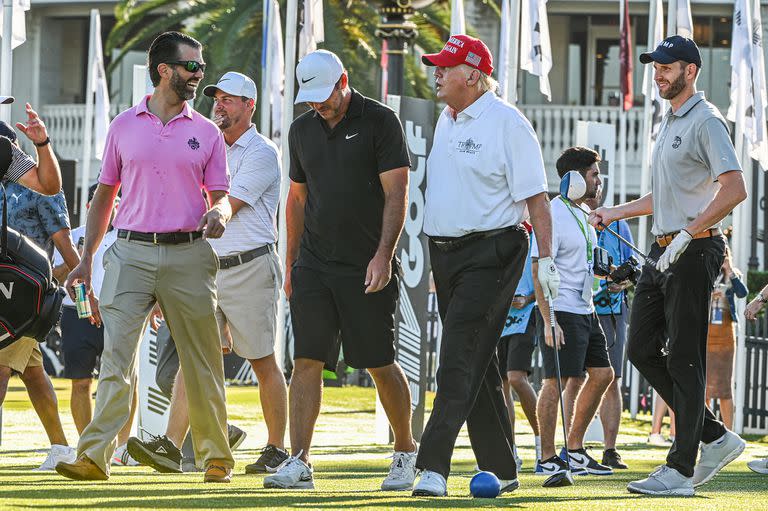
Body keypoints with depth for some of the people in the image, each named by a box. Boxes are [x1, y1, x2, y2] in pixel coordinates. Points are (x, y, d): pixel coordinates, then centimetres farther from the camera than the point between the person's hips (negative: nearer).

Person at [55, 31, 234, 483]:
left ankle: (216, 457, 15)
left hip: (188, 254, 0)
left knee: (203, 363, 5)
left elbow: (221, 196, 8)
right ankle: (95, 456, -17)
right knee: (116, 357, -11)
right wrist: (87, 258, 12)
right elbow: (106, 194, 15)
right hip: (131, 252, 0)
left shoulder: (206, 132, 8)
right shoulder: (125, 126, 9)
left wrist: (219, 214, -17)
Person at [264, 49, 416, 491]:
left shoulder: (380, 122, -5)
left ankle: (406, 452, 19)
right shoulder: (302, 130, 12)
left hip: (367, 268, -5)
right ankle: (299, 463, -7)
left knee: (381, 364, 1)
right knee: (306, 360, -5)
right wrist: (291, 263, 16)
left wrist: (383, 255, -19)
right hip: (314, 264, 5)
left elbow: (396, 194, -9)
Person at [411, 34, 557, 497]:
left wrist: (546, 259, -19)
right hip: (445, 254, 8)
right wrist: (434, 257, 21)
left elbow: (535, 196, -13)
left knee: (461, 359, -15)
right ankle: (501, 468, 17)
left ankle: (434, 467, -22)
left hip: (490, 253, -8)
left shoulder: (508, 123, -10)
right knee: (477, 364, 10)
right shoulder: (446, 120, 14)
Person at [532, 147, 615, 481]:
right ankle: (548, 459, -5)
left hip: (585, 311, 10)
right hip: (562, 311, -10)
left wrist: (612, 273, 13)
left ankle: (574, 449, 18)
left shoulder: (583, 215, 16)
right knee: (556, 381, -9)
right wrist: (549, 321, -24)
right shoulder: (553, 214, -14)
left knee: (602, 374, 9)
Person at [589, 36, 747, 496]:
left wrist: (686, 236, -24)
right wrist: (616, 213, 24)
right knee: (642, 350, 8)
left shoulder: (706, 121, -11)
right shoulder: (670, 123, 20)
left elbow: (735, 189, -22)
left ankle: (681, 468, -4)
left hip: (694, 252, -10)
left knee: (684, 359, -7)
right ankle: (716, 438, 14)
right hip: (663, 252, 10)